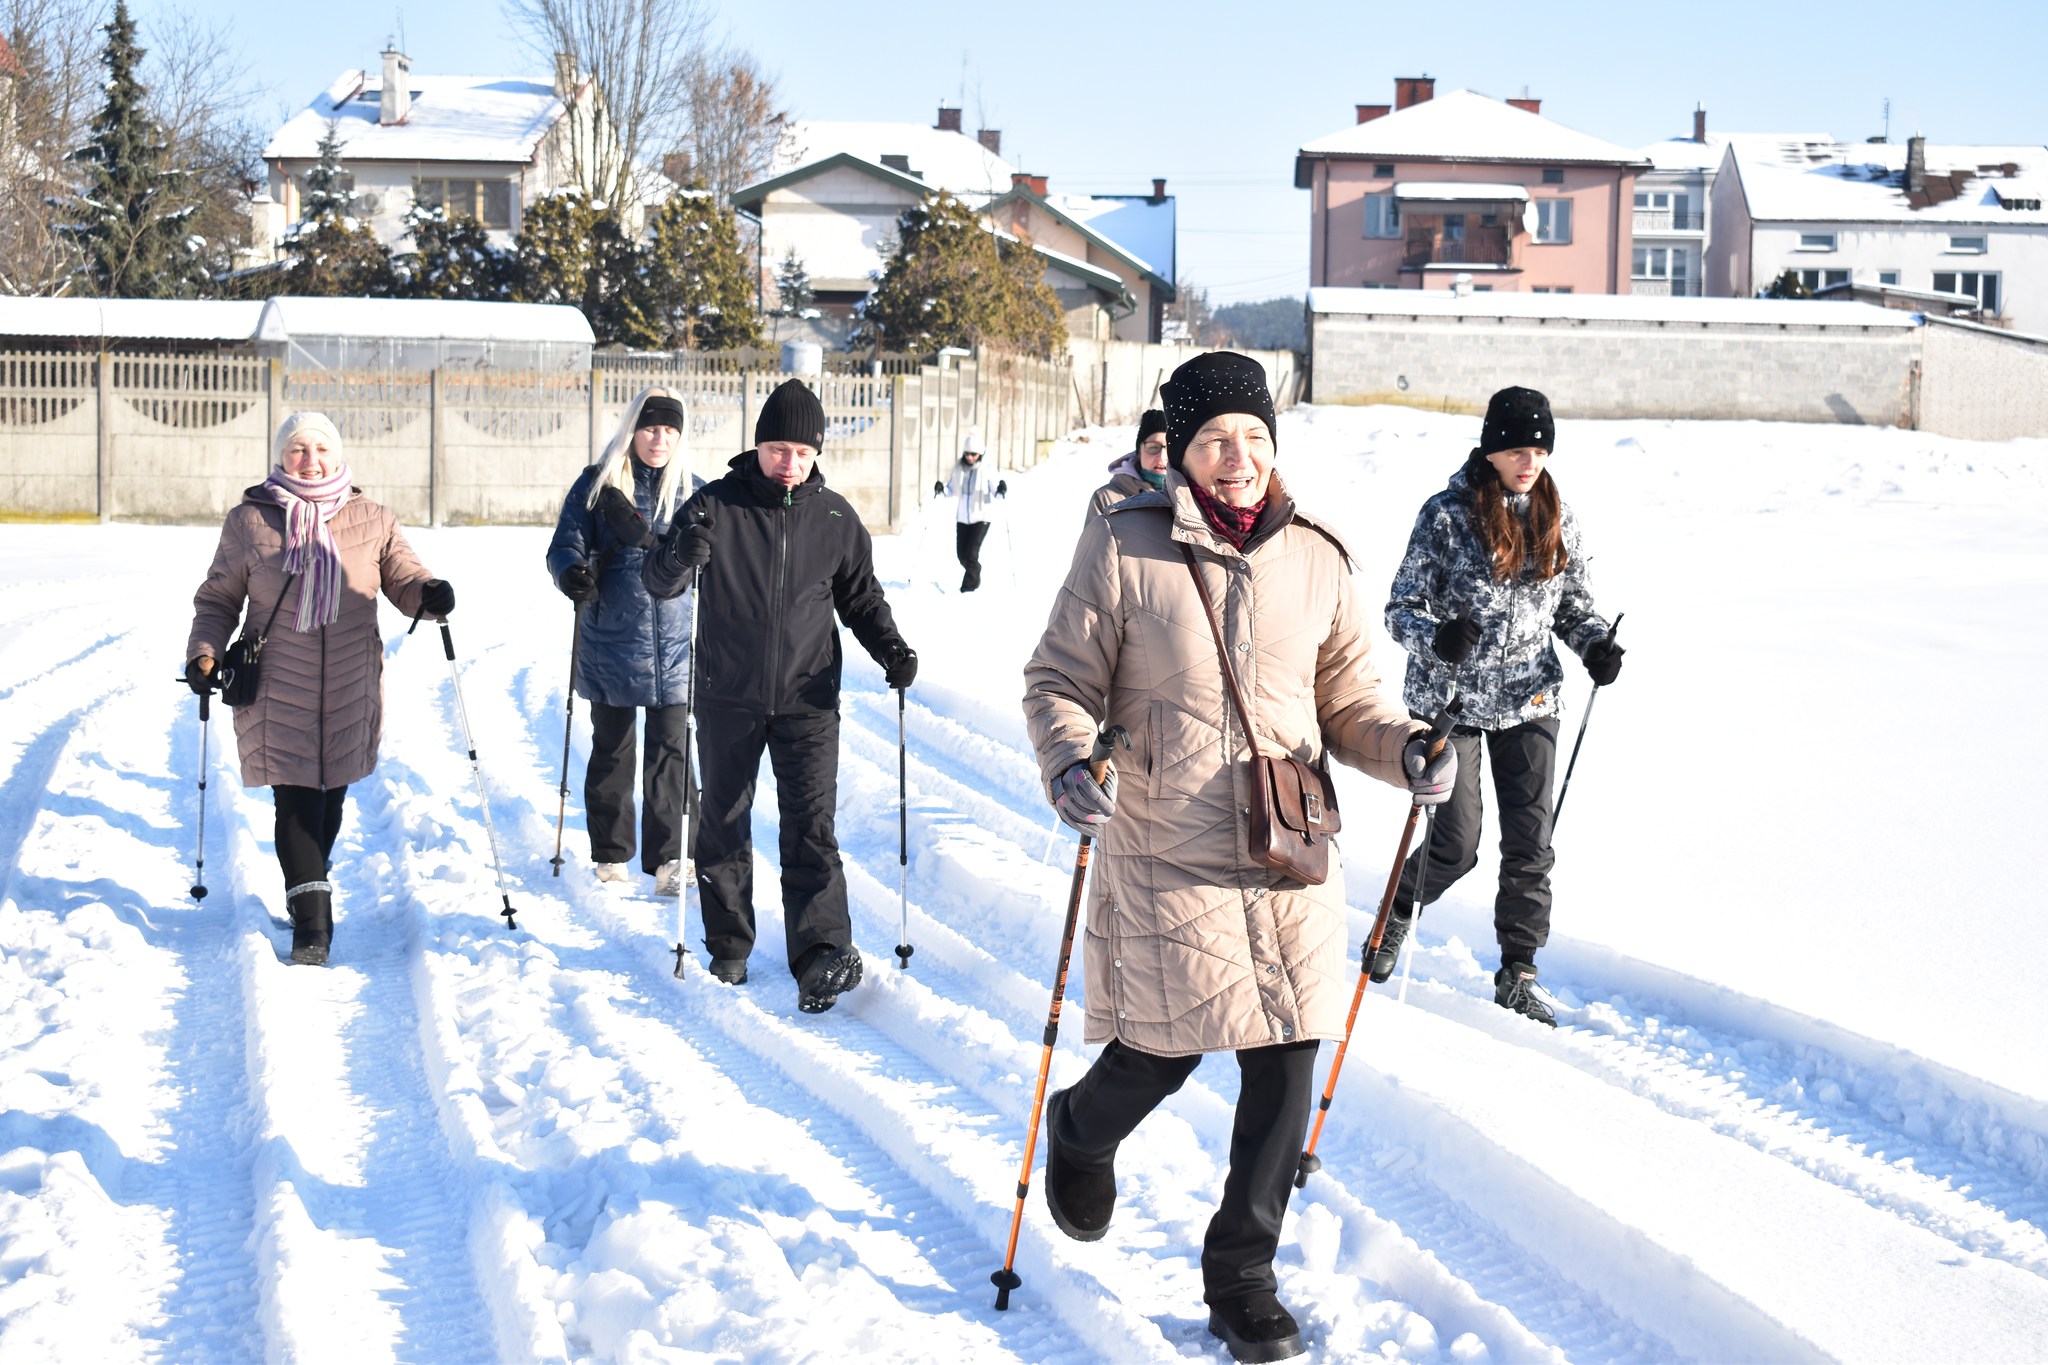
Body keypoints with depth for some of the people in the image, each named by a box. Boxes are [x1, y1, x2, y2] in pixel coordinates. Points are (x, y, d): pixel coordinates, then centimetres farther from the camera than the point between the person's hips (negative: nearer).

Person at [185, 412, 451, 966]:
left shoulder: (371, 520, 6)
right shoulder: (249, 521, 4)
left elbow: (402, 574, 5)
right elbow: (219, 598, 9)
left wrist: (428, 594, -18)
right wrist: (204, 652, -5)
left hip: (350, 690, 2)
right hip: (278, 689, -2)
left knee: (331, 796, 10)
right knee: (296, 799, -10)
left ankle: (309, 892, 32)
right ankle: (311, 919, -10)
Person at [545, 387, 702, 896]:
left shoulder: (694, 491, 6)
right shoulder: (597, 484, 3)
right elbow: (565, 543, -1)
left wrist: (648, 539, -21)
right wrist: (572, 573, -25)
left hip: (674, 644, 0)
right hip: (609, 640, 0)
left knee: (670, 749, -5)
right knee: (611, 748, 10)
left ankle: (670, 858, 1)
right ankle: (610, 853, 23)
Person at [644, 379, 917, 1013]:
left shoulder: (836, 518, 3)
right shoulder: (717, 505, -3)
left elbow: (860, 596, 15)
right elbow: (658, 583, -4)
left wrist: (890, 648, -3)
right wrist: (680, 555, -27)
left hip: (807, 699, 0)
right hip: (728, 698, 0)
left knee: (810, 824, -9)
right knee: (725, 821, 8)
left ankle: (825, 953, -13)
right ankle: (728, 946, 20)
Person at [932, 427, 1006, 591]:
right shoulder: (959, 468, 3)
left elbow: (995, 491, -12)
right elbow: (952, 490, 12)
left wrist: (1001, 490, -34)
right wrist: (942, 490, -7)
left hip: (981, 517, -5)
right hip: (962, 516, 5)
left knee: (971, 553, -14)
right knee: (961, 553, 8)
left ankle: (969, 584, 1)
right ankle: (974, 577, 35)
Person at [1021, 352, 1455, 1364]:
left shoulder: (1315, 560, 6)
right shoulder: (1125, 546, -5)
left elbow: (1348, 703, 12)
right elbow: (1059, 683, -1)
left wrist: (1406, 752, -8)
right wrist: (1069, 764, -20)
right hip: (1164, 853, -3)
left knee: (1287, 1061, 2)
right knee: (1165, 1053, 1)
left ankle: (1241, 1277, 20)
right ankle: (1081, 1132, 40)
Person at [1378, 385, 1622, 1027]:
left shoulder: (1559, 522, 3)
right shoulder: (1447, 515, -10)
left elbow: (1573, 606, 14)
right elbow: (1402, 607, -9)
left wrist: (1596, 644, -7)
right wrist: (1436, 637, -30)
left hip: (1528, 701, 4)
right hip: (1451, 699, -4)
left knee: (1530, 845, 1)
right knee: (1455, 845, -4)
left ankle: (1518, 975, 14)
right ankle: (1397, 915, 27)